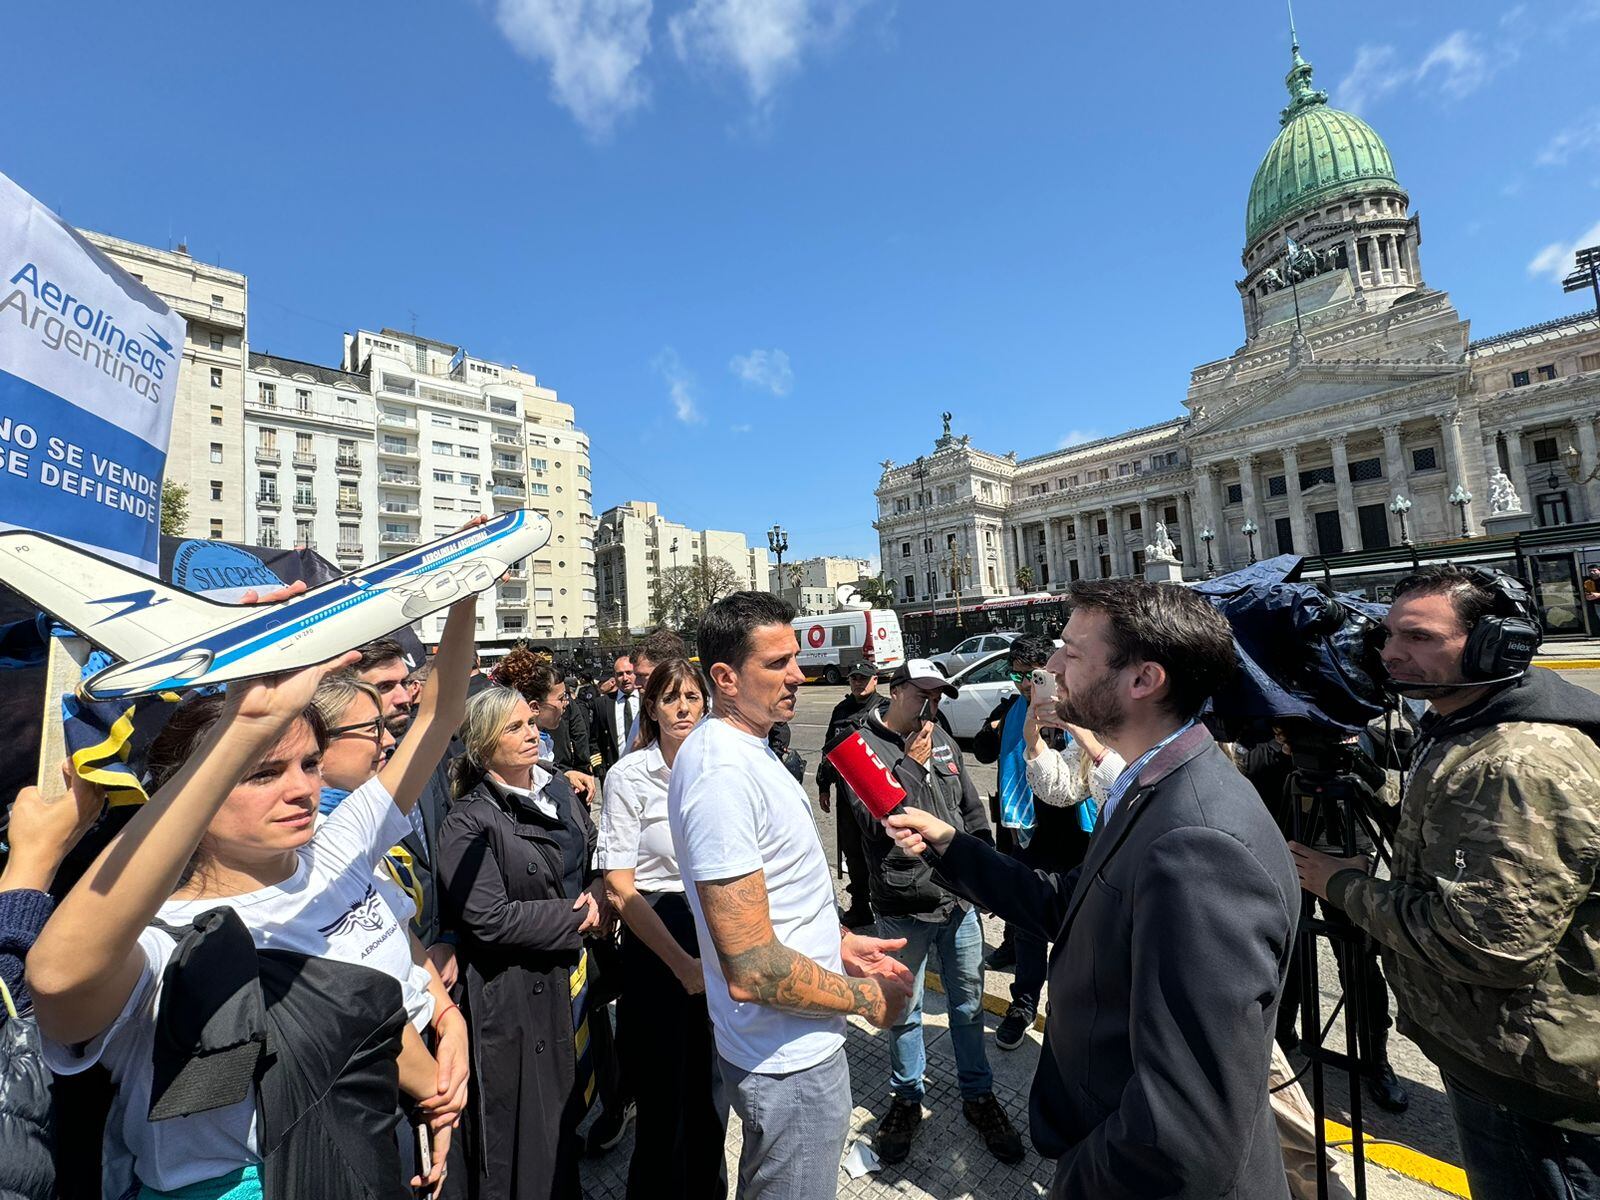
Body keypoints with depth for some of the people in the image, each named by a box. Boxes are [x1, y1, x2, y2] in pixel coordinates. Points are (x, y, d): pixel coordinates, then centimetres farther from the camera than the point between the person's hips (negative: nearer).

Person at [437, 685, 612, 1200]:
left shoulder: (559, 791, 3)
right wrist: (578, 916, -15)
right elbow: (492, 920, -21)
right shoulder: (469, 823, -16)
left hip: (575, 974, 6)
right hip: (518, 994, -6)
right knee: (529, 1127, 10)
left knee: (572, 1105, 21)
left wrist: (599, 895, -10)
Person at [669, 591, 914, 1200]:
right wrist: (867, 998, -16)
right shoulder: (723, 774, -30)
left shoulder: (745, 748, 3)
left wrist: (838, 940, 8)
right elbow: (753, 970, -30)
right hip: (791, 1064, -9)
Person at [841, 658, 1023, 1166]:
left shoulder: (942, 739, 4)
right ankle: (906, 1100, 38)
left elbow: (972, 808, 13)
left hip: (961, 899, 5)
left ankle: (978, 1096, 41)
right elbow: (875, 824, -23)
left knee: (969, 1004, 20)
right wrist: (912, 763, -23)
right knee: (905, 1012, 15)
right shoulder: (864, 746, -14)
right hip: (905, 910, -4)